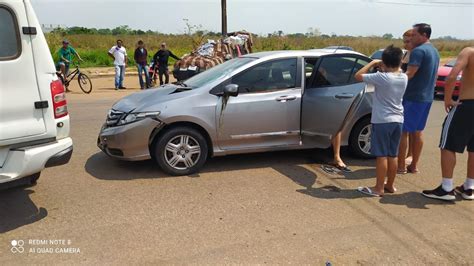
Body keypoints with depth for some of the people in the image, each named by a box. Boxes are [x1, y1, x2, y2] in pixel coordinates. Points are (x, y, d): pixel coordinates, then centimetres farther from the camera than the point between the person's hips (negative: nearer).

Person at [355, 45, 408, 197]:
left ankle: (379, 188, 5)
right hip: (398, 121, 6)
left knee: (382, 156, -1)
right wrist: (384, 70, 12)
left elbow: (358, 75, -11)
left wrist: (372, 63, -1)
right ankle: (390, 185, 25)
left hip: (382, 121, -6)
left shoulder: (381, 77, -17)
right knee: (392, 155, 14)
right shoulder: (404, 78, 3)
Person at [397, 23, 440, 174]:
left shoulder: (419, 51, -15)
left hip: (413, 97, -9)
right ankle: (414, 166, 20)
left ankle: (401, 166, 3)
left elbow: (409, 75, -24)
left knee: (403, 131, -2)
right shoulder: (434, 51, 15)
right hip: (427, 97, 9)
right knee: (417, 132, 14)